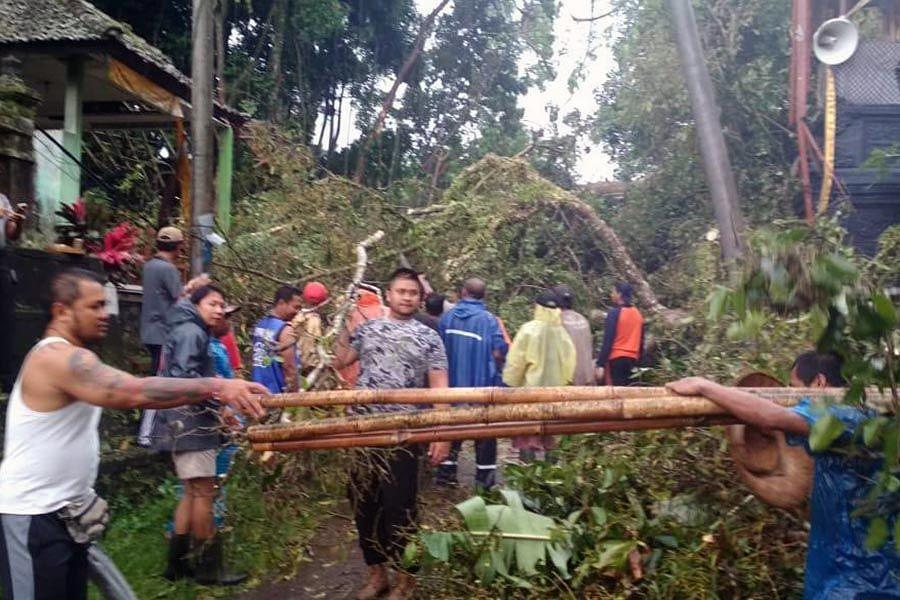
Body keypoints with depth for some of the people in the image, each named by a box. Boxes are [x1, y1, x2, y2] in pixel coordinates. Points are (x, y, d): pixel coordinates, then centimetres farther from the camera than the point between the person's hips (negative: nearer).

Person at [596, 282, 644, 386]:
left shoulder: (614, 313, -9)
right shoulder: (638, 314, 11)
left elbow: (608, 341, -13)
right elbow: (641, 341, 14)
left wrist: (600, 364, -12)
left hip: (616, 358, -6)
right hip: (632, 359, 6)